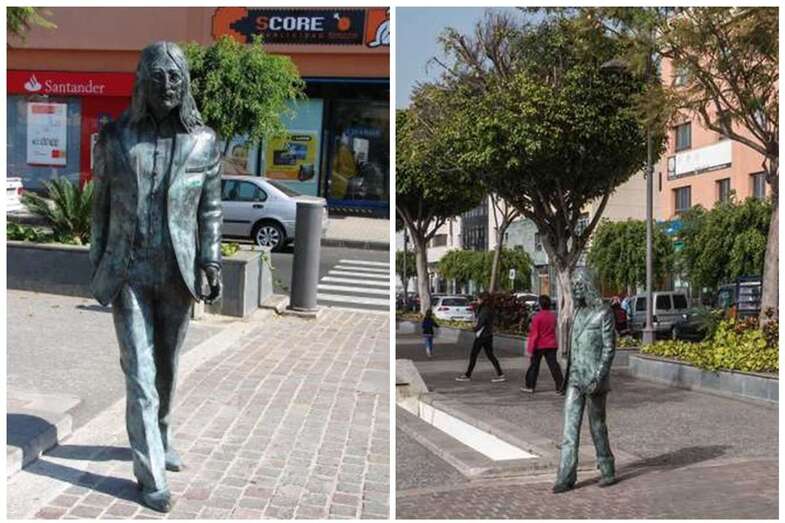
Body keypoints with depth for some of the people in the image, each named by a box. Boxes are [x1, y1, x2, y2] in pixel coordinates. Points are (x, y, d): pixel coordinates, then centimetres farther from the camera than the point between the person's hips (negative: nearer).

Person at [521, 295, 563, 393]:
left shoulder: (537, 317, -15)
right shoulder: (553, 315, 2)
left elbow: (534, 334, -15)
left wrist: (530, 349, -12)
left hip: (539, 345, -4)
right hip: (552, 344, 4)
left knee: (534, 365, 8)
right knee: (553, 365, 4)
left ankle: (529, 386, 13)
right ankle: (560, 386, 0)